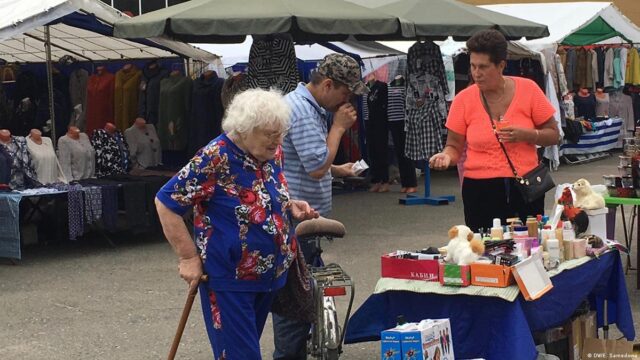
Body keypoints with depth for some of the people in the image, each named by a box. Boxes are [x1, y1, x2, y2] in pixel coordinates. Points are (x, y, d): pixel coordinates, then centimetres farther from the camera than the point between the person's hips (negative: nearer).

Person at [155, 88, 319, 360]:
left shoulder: (272, 153, 0)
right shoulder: (215, 159, -22)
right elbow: (166, 202, -18)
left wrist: (290, 206, -1)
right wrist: (189, 258, -18)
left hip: (270, 274, 7)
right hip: (229, 279, -7)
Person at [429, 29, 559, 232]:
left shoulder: (527, 89, -1)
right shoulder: (464, 100, -1)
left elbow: (553, 135, 5)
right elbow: (454, 146, 5)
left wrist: (526, 135, -12)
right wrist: (446, 157, -17)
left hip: (525, 187, 1)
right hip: (480, 190, -1)